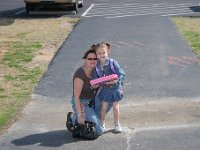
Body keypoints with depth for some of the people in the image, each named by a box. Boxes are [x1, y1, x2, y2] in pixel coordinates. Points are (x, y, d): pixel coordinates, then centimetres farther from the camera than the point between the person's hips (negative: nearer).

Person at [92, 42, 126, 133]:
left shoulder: (112, 63, -15)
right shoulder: (96, 66, -6)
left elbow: (122, 74, -14)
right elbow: (95, 78, 0)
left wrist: (115, 80, -30)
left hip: (115, 87, -2)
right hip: (105, 88, 2)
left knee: (115, 106, 5)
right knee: (104, 106, 3)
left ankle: (117, 124, 23)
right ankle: (102, 123, 24)